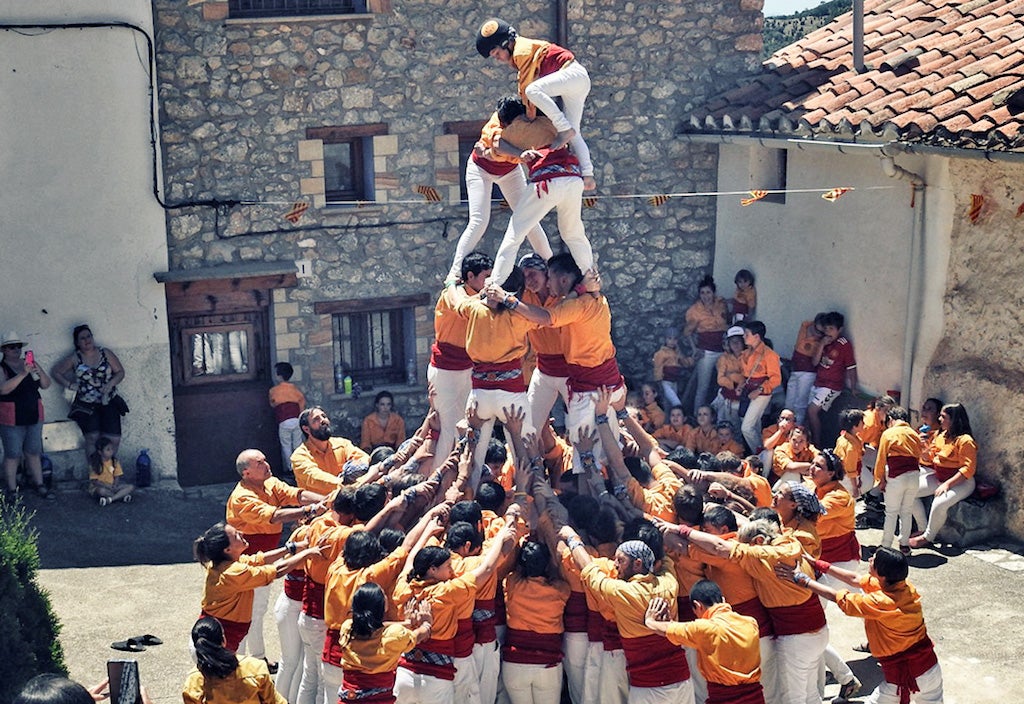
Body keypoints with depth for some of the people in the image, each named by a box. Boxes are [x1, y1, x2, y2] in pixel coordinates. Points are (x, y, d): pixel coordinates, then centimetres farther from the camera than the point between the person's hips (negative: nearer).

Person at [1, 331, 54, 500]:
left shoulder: (30, 364, 9)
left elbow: (46, 385, 7)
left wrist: (39, 372, -13)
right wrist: (23, 374, -29)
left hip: (34, 416, 5)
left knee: (33, 453, 12)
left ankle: (40, 486, 19)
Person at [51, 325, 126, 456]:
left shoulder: (106, 353, 6)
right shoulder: (74, 358, 5)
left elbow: (120, 372, 9)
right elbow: (56, 372, 13)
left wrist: (111, 383, -11)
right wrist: (69, 385, -2)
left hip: (108, 402, 1)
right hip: (87, 406, -1)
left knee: (114, 439, -10)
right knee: (92, 438, -19)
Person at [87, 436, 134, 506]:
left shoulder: (115, 461, 3)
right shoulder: (95, 464, -9)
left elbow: (117, 476, 3)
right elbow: (94, 481, -11)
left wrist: (114, 485, -18)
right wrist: (107, 486, -22)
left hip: (113, 487, 5)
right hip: (98, 487, -5)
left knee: (131, 487, -18)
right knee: (102, 491, -41)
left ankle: (110, 499, -32)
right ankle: (121, 496, -26)